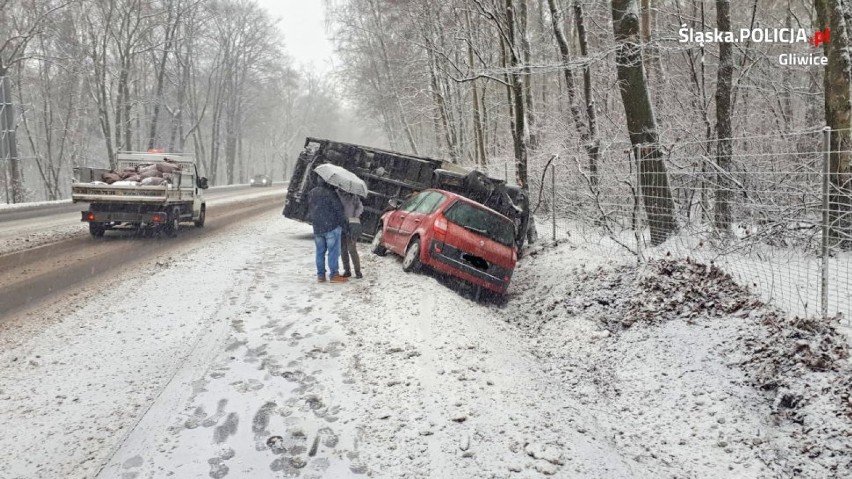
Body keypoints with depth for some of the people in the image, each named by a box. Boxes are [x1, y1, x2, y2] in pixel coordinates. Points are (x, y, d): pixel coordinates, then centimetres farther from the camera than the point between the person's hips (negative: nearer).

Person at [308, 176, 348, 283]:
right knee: (333, 251, -1)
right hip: (331, 226, -6)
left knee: (320, 251, 13)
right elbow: (338, 209, -12)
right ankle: (333, 275, -1)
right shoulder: (330, 193, -13)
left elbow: (310, 209, 14)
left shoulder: (311, 193, 7)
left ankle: (320, 275, 14)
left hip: (317, 228, 6)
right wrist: (343, 222, -2)